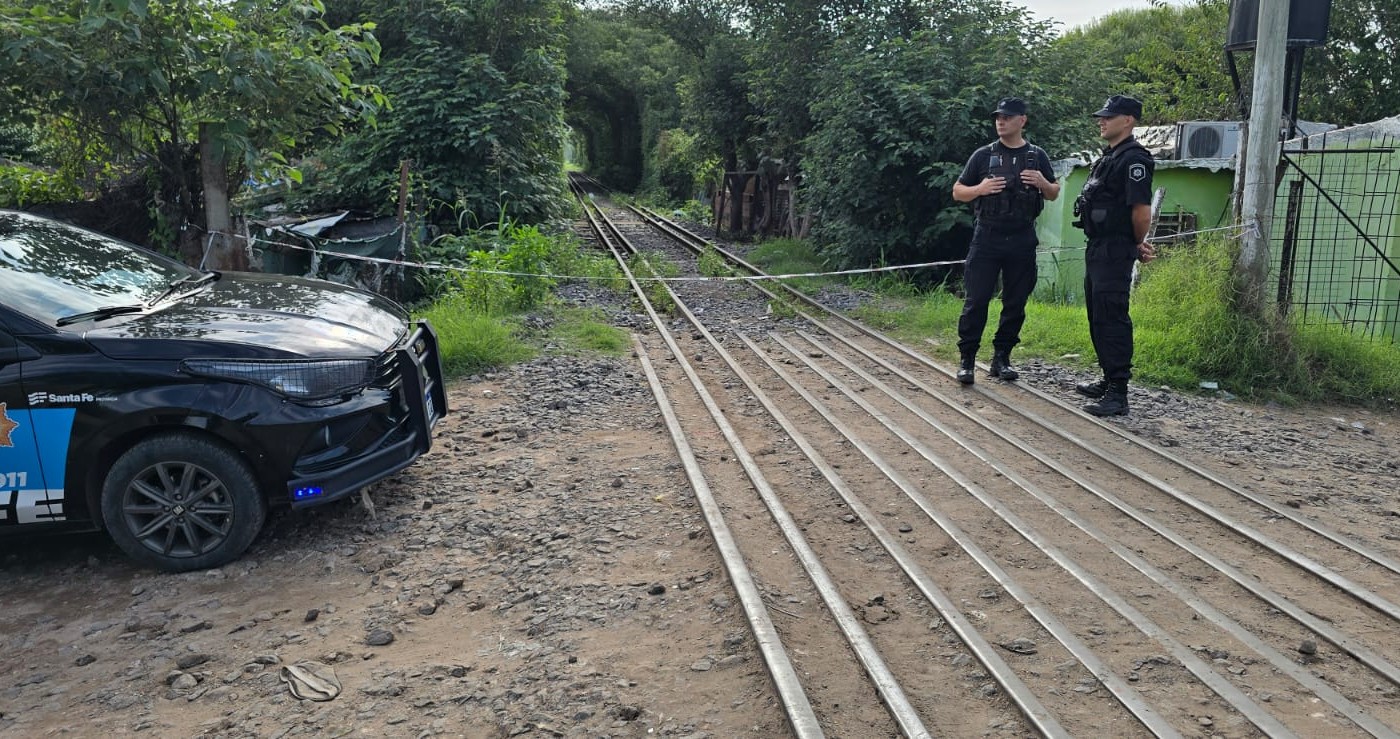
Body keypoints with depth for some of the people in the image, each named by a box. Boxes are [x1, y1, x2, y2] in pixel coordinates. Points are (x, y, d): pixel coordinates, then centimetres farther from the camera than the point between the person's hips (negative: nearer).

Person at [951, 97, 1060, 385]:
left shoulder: (1037, 156, 8)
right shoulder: (983, 155, 3)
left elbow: (1054, 195, 16)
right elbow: (957, 192, 6)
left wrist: (1043, 183, -7)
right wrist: (980, 189, -14)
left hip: (1022, 241, 2)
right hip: (986, 239, -2)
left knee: (1015, 303, 6)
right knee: (976, 300, -5)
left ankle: (1001, 358, 17)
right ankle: (967, 359, 3)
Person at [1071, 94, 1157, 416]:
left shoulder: (1133, 159, -14)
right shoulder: (1108, 157, 18)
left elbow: (1142, 212, -19)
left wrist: (1138, 244, -2)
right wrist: (1138, 245, 15)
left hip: (1115, 251, -10)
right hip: (1097, 248, 10)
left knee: (1111, 319, -11)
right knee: (1097, 317, 16)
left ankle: (1118, 394, -10)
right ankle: (1108, 380, 28)